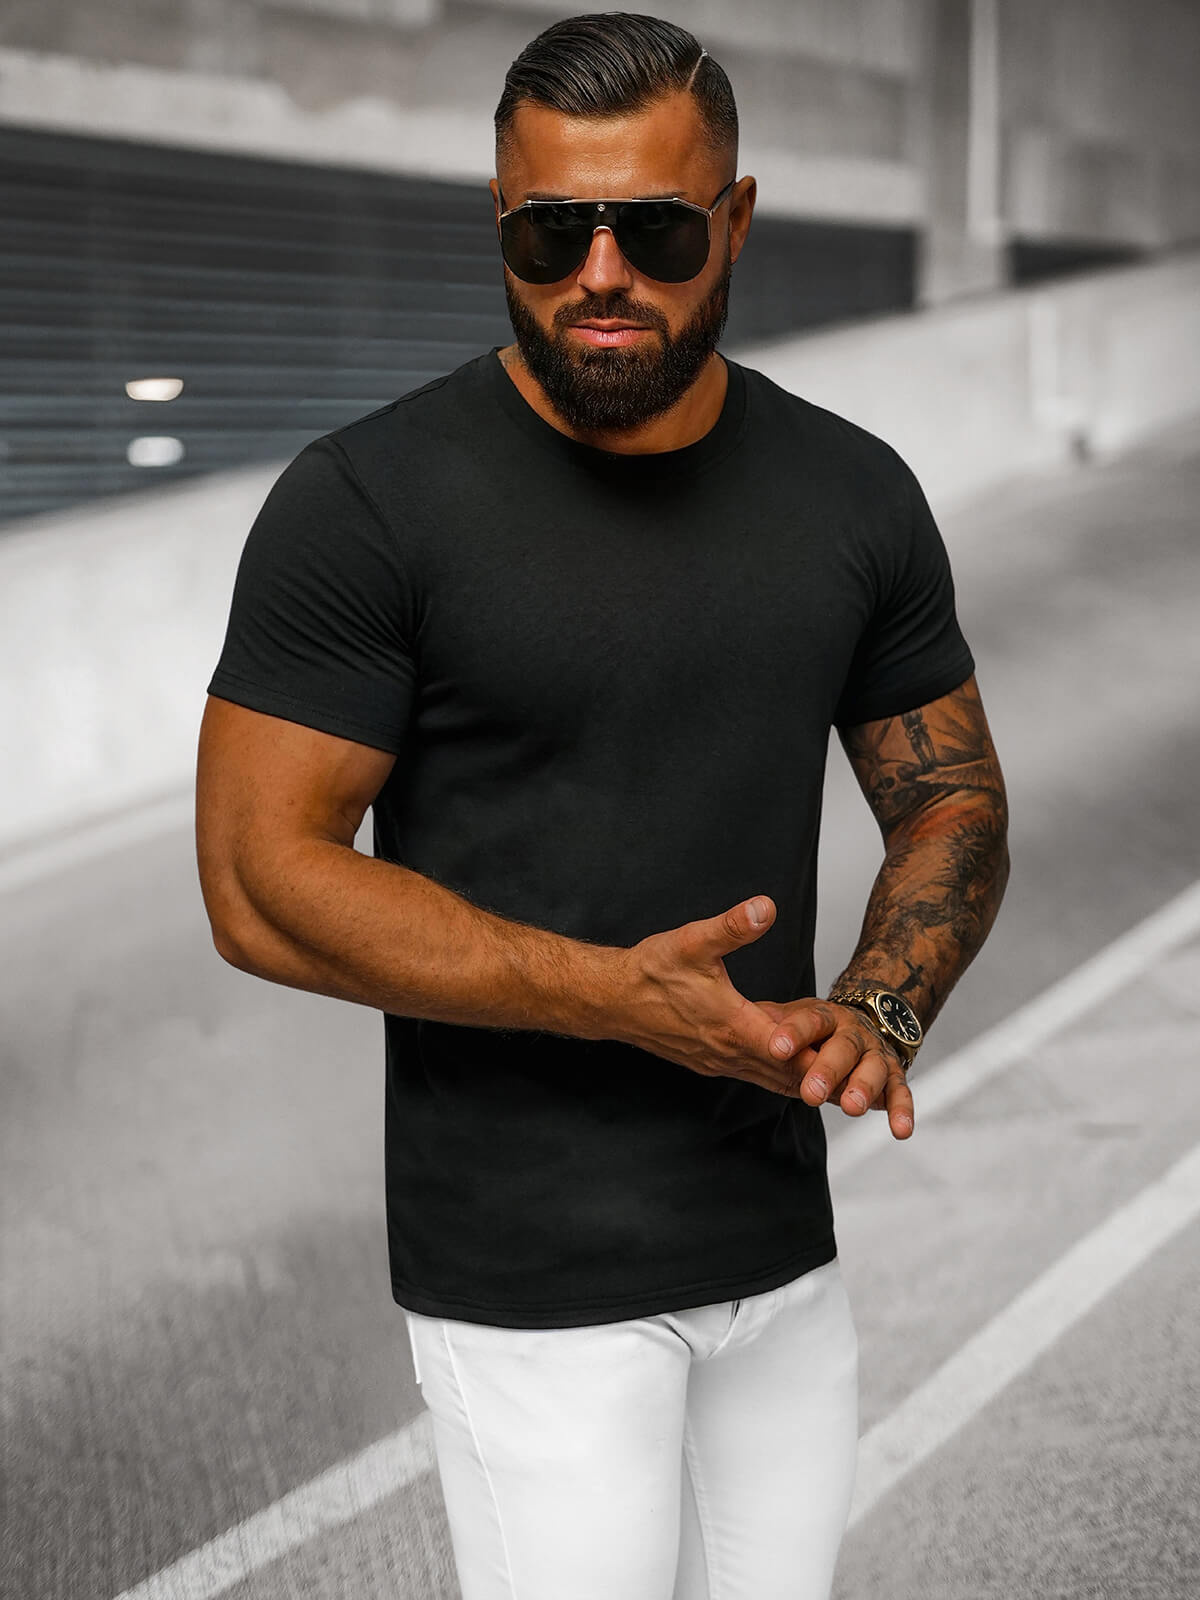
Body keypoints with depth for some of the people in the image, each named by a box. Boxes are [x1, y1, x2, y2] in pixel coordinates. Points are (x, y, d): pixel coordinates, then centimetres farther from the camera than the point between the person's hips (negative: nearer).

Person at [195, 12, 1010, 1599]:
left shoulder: (852, 495, 1)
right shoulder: (364, 502, -13)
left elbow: (953, 802, 10)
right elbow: (260, 879, -14)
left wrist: (878, 1011, -11)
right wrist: (614, 998, -23)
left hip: (784, 1240, 5)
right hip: (531, 1272, -5)